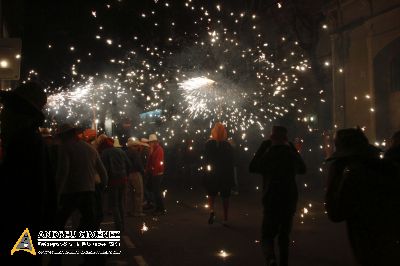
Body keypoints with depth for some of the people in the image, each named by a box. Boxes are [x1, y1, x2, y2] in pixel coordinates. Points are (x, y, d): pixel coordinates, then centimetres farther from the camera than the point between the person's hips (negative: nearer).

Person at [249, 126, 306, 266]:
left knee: (267, 235, 5)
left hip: (271, 201, -3)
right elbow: (302, 169, 19)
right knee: (284, 235, 18)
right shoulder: (292, 154, -1)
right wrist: (292, 147, 14)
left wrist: (263, 146, 3)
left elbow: (252, 168, 3)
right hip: (290, 200, 3)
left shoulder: (268, 154, -12)